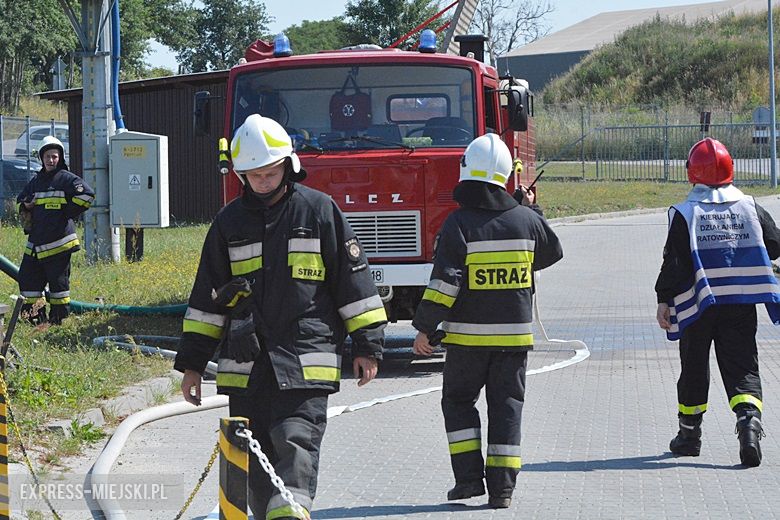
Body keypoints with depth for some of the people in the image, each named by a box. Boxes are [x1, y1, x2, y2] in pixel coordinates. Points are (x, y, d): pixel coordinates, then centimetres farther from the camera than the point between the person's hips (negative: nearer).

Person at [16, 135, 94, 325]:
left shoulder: (66, 179, -3)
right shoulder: (36, 180, 17)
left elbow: (87, 195, -14)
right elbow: (22, 199, 32)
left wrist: (67, 213, -10)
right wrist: (26, 205, 8)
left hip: (58, 242, -7)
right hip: (35, 243, 7)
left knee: (58, 281, -2)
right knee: (27, 277, 5)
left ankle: (59, 316, 7)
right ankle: (34, 316, 14)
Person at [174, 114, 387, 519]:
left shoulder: (319, 210, 3)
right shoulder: (230, 223, 11)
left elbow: (353, 279, 5)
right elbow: (207, 296, 16)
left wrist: (367, 345, 2)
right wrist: (192, 362, 14)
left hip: (305, 361, -4)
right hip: (245, 363, 4)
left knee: (296, 444, -18)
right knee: (256, 460, 5)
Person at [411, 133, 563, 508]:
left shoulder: (458, 224, -12)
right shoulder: (525, 220, 0)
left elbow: (444, 282, -16)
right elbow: (551, 253, 20)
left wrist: (425, 328, -9)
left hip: (468, 335, -3)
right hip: (515, 334, 3)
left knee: (458, 400, 13)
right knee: (507, 407, 7)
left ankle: (469, 476, 5)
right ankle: (502, 487, 1)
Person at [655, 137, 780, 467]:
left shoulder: (685, 214, -6)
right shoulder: (750, 208, 2)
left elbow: (674, 262, -9)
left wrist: (664, 300, -2)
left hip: (698, 304, -1)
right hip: (741, 304, 1)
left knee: (694, 368, 13)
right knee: (741, 366, -1)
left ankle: (689, 433, 24)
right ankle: (749, 419, -27)